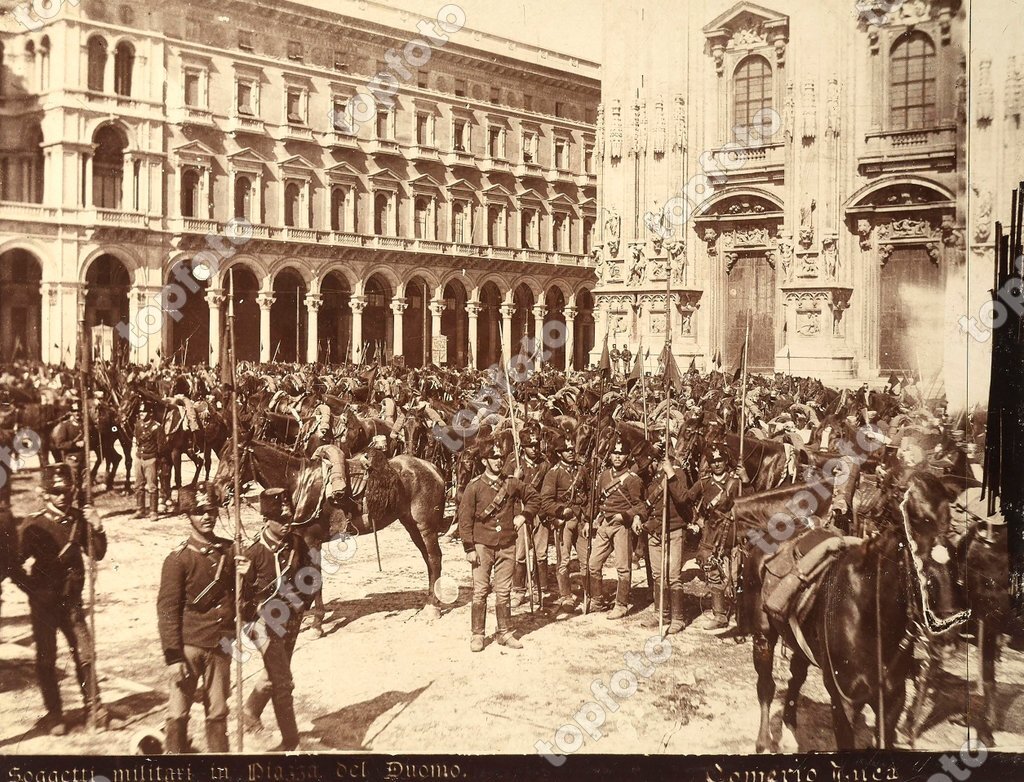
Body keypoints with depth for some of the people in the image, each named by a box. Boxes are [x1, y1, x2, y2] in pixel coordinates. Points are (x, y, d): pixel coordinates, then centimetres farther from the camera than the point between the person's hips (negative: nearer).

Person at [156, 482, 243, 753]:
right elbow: (167, 609, -9)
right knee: (178, 712, 3)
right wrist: (173, 657, -13)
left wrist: (244, 576, -7)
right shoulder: (178, 559, -9)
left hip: (221, 645, 4)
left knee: (218, 712, 13)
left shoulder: (228, 550, 5)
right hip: (189, 646, -4)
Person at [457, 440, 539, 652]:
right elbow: (465, 519, -5)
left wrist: (523, 516, 6)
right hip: (482, 545, -3)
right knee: (480, 591, 0)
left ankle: (505, 633, 17)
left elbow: (534, 498, 21)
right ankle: (477, 634, 8)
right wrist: (469, 548, -9)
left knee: (503, 592, 8)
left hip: (507, 546, 3)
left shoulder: (512, 484, 6)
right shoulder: (474, 487, -4)